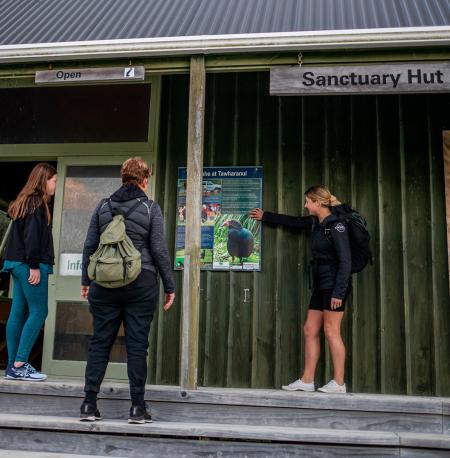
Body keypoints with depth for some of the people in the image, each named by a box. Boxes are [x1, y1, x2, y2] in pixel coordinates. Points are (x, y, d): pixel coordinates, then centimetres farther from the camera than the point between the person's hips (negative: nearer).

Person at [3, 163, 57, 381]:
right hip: (30, 265, -10)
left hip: (18, 264, 10)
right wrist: (34, 265, -18)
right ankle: (19, 365, -5)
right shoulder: (37, 204, -10)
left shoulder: (25, 202, 18)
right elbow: (32, 237, -18)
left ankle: (13, 365, 13)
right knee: (38, 311, -5)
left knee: (18, 312, 8)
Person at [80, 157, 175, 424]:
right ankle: (138, 407, 9)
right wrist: (170, 286, 1)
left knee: (100, 342, 9)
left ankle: (89, 405, 13)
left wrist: (86, 280, 18)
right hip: (141, 284, -3)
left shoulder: (103, 206, 7)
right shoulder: (151, 208, -2)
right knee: (137, 344, 3)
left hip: (105, 283, 3)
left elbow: (89, 245, 8)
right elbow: (159, 249, -5)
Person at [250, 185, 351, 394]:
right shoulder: (315, 223, 12)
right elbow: (292, 221, 28)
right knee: (310, 330, 7)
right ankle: (307, 381, 11)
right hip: (320, 286, 9)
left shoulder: (336, 226, -13)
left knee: (331, 331, -5)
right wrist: (264, 216, 36)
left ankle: (339, 383, 3)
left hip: (334, 286, -9)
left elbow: (345, 261, -17)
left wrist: (339, 292, -22)